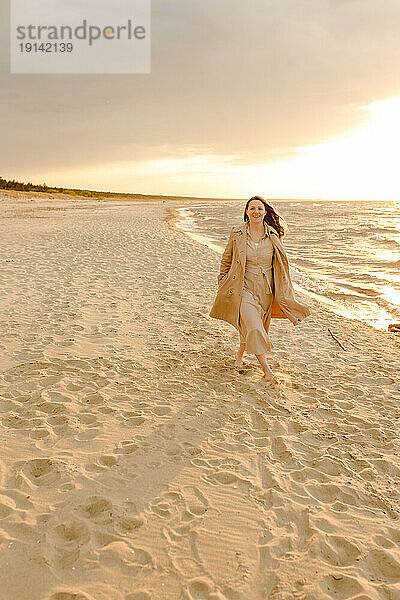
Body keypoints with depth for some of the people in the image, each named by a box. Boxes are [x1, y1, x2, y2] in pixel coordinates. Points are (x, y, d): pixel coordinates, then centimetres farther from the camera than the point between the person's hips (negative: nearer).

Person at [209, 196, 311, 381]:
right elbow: (226, 260, 8)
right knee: (253, 326, -16)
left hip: (266, 291, 3)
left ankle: (240, 355, 39)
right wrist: (222, 286, 7)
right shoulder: (237, 234, -3)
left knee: (253, 328, 13)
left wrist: (283, 293, 8)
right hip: (243, 289, -3)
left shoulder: (273, 236, 1)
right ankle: (265, 367, -3)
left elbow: (279, 265, 11)